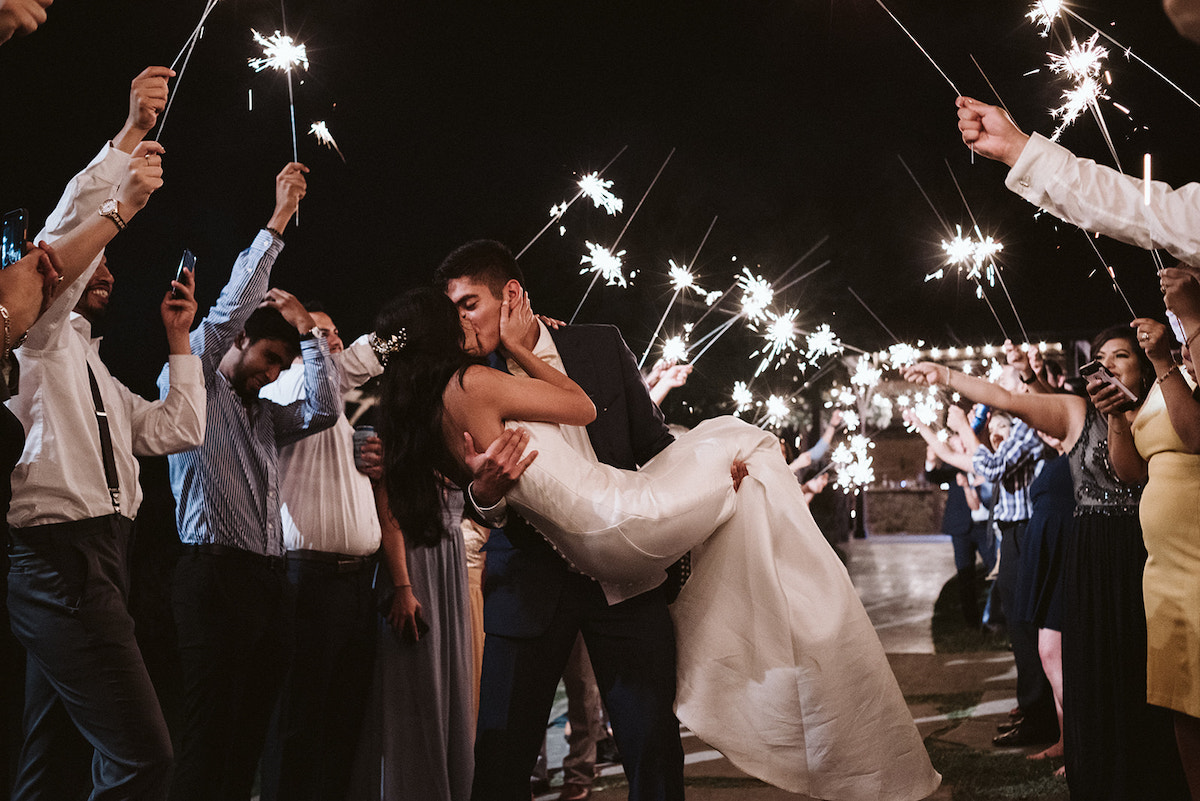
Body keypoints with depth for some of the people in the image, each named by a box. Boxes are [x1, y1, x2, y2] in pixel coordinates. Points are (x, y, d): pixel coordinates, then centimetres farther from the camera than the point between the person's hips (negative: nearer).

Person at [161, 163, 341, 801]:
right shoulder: (194, 387, 6)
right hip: (214, 575, -7)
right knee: (208, 741, -12)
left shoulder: (265, 417, 25)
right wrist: (277, 222, -4)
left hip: (269, 580, 7)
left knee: (250, 736, 3)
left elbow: (322, 410, 14)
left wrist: (306, 328, 15)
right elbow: (227, 310, -4)